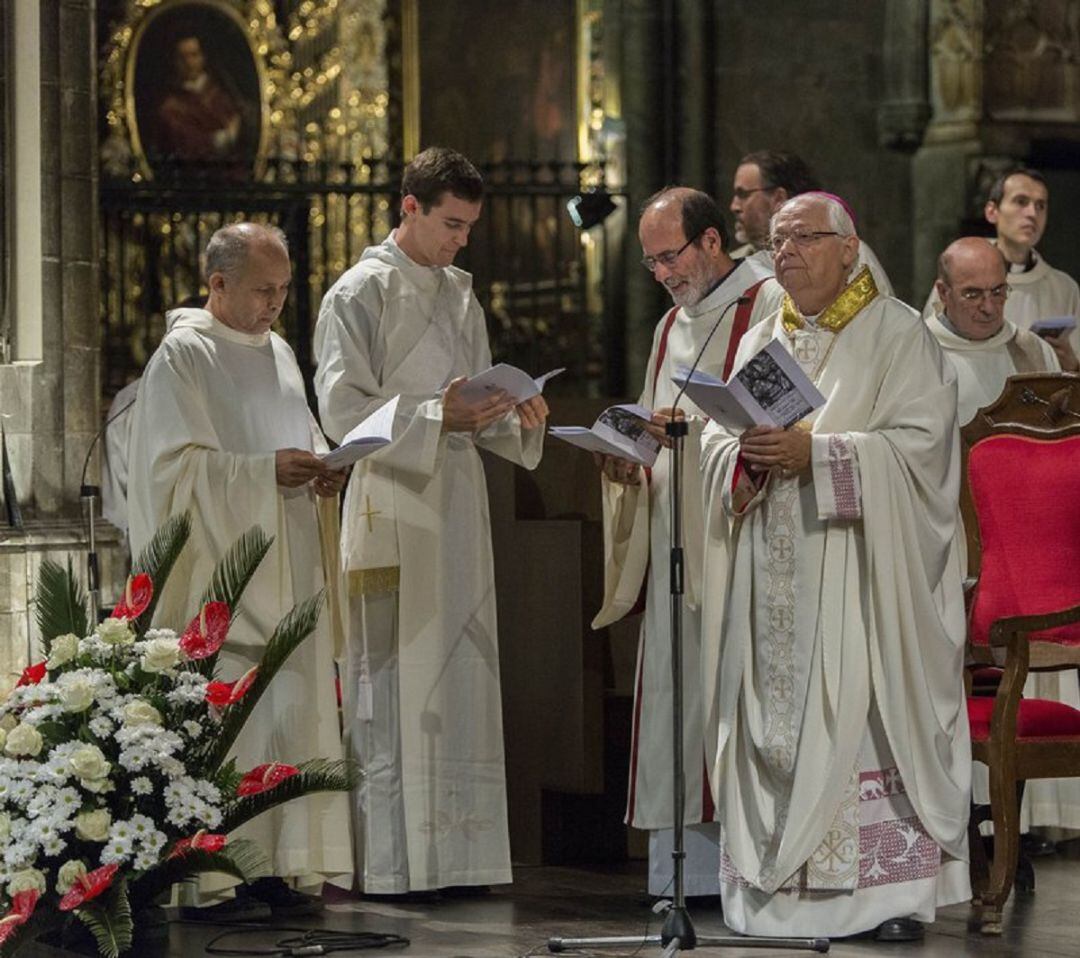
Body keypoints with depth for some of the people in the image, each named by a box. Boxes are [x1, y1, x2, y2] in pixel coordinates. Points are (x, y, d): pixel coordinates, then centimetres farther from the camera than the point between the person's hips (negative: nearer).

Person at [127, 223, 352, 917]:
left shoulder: (279, 353, 17)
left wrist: (322, 469, 2)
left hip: (287, 571, 8)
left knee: (290, 717, 4)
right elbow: (175, 466, -12)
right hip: (219, 574, -8)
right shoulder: (183, 356, -6)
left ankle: (277, 867, 8)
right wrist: (267, 470, -20)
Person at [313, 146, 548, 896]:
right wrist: (438, 416, -21)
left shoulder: (460, 295, 16)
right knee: (395, 683, -7)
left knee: (460, 684, 6)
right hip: (393, 510, -7)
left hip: (459, 509, 7)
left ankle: (453, 854, 10)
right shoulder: (362, 294, -5)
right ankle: (390, 861, -5)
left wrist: (514, 420, -2)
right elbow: (343, 411, -12)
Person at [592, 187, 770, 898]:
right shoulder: (673, 326, 22)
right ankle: (682, 869, 7)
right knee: (673, 700, 5)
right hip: (671, 539, 8)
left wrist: (691, 428, -20)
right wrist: (630, 458, 7)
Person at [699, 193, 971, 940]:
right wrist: (747, 454, -9)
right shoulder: (762, 341, 18)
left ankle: (895, 890, -8)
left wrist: (816, 452, -19)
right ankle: (781, 880, 4)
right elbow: (717, 438, 15)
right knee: (775, 714, 0)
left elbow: (918, 444, -10)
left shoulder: (898, 335, 1)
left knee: (866, 713, -10)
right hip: (773, 576, 5)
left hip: (860, 568, -5)